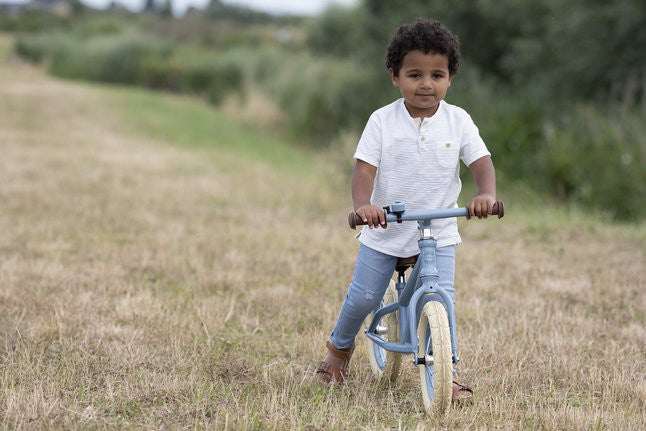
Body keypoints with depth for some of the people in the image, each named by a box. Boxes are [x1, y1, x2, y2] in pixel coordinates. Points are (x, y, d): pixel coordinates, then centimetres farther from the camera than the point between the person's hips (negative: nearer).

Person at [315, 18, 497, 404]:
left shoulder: (458, 121, -4)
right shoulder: (383, 121, -8)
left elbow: (482, 162, -11)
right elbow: (365, 167, -15)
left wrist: (486, 194, -32)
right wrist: (363, 204, -35)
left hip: (438, 232, 0)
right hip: (385, 231, 0)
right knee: (363, 298, 6)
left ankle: (446, 371, -1)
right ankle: (340, 347, 35)